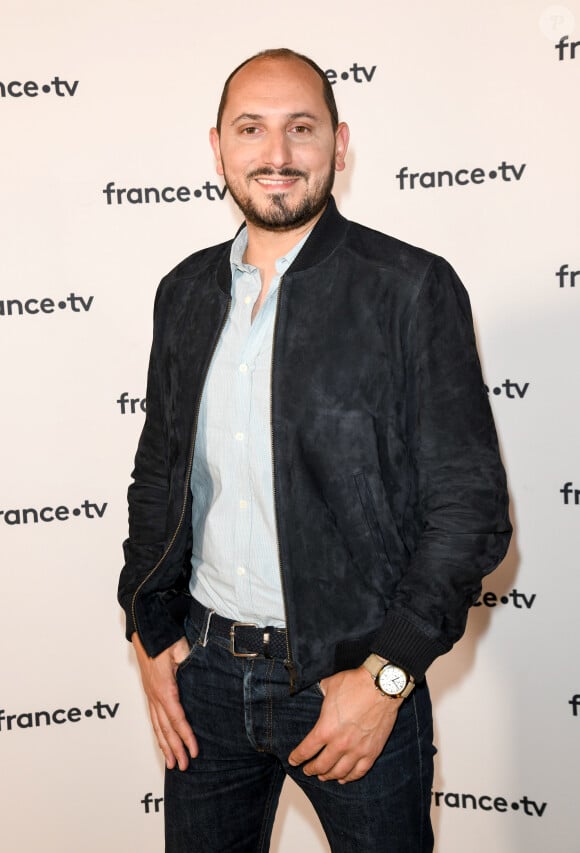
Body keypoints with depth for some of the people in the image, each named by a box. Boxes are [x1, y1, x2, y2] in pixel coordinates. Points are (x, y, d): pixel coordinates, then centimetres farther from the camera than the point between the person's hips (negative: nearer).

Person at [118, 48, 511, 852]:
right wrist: (151, 633, 5)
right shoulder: (186, 291, 5)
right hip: (204, 669, 4)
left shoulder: (413, 288, -10)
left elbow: (470, 506, -11)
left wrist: (385, 676, -14)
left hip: (356, 677, -4)